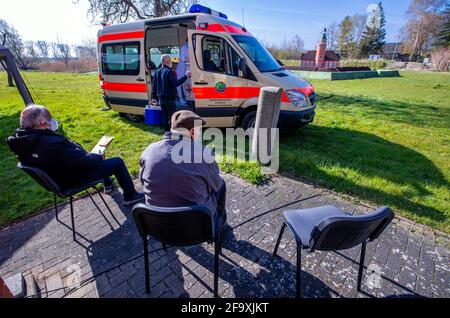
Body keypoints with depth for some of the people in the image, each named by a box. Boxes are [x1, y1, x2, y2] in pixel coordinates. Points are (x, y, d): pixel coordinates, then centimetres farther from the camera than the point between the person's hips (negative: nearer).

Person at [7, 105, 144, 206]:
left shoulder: (24, 140, -8)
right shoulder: (53, 144, -38)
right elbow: (84, 162, -30)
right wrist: (98, 157, -9)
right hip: (72, 179, -9)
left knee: (94, 157, 30)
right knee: (118, 162, 1)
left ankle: (108, 184, 45)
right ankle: (130, 196, 16)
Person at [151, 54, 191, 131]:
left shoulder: (157, 72, 10)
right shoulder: (169, 71, -15)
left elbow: (154, 85, 13)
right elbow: (176, 83, -25)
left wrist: (154, 97, 18)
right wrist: (186, 76, -22)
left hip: (161, 99, 8)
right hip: (170, 99, -8)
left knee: (165, 116, 14)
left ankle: (166, 131, 20)